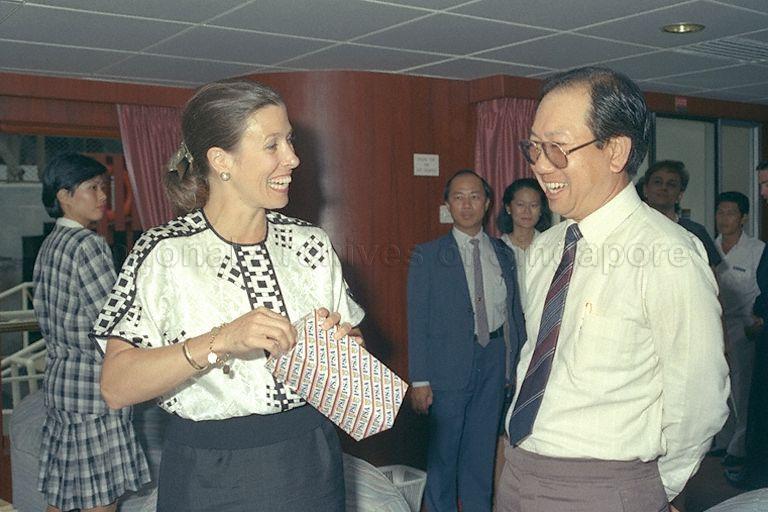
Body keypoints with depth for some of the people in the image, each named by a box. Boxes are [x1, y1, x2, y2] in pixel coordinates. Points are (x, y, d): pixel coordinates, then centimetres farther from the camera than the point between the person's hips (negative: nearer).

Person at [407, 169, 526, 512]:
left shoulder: (503, 254, 8)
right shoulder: (428, 256, -4)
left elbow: (515, 311, 11)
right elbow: (417, 320, -6)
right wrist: (419, 379, -10)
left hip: (494, 359, 4)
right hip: (449, 362, -3)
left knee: (482, 450, 14)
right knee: (443, 452, 7)